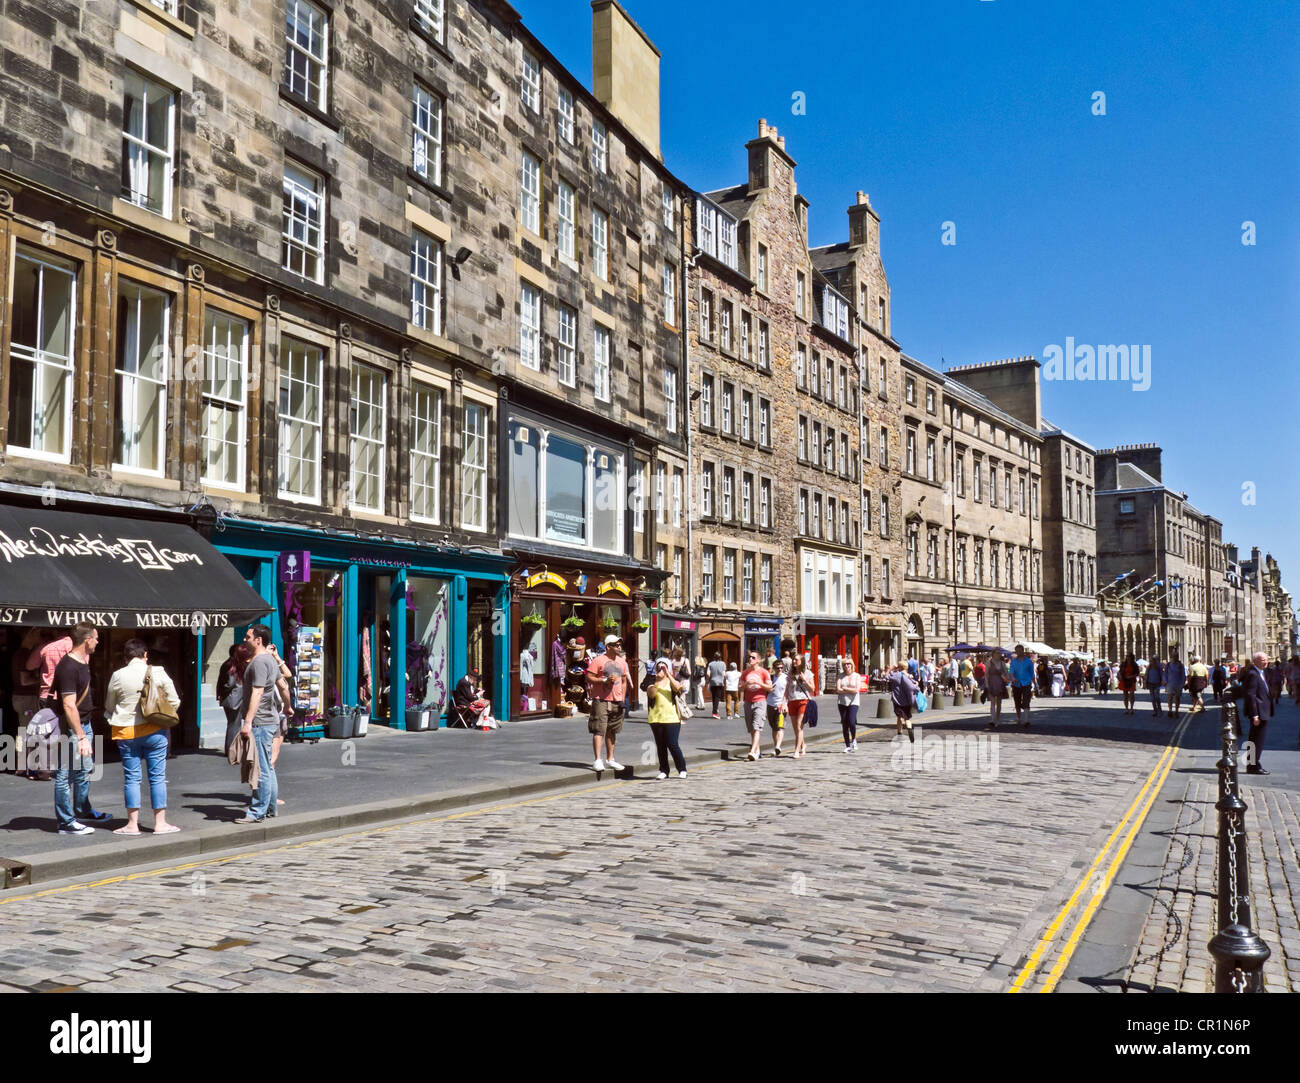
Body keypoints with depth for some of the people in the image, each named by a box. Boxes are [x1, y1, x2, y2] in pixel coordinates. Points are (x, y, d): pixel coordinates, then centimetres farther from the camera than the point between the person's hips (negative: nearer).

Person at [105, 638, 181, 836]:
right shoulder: (158, 673, -5)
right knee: (157, 777, 5)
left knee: (132, 778, 7)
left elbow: (109, 707, 8)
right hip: (154, 731, 0)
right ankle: (160, 823, 9)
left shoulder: (118, 676, -4)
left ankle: (133, 824, 8)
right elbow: (174, 702, 0)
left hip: (126, 732, 0)